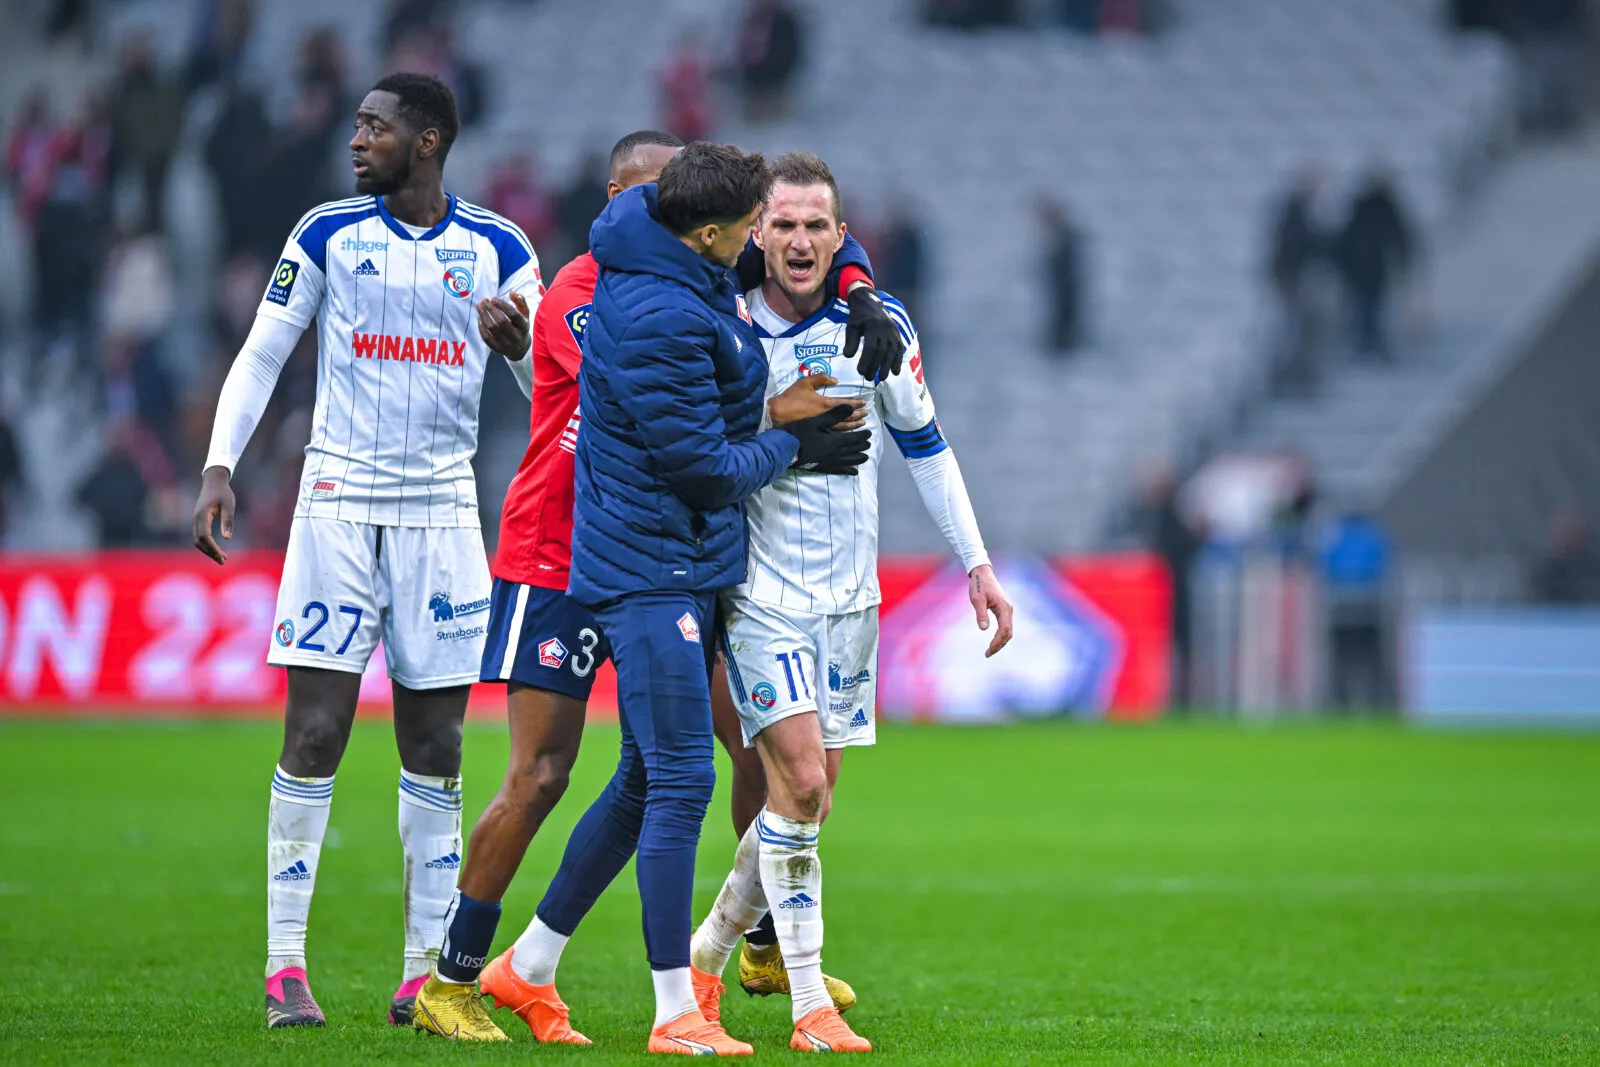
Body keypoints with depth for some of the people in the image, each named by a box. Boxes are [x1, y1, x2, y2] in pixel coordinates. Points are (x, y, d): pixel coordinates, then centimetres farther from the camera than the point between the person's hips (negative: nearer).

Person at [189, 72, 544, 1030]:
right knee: (314, 736, -7)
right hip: (339, 508, -1)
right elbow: (263, 353, 6)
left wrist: (517, 343, -18)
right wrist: (220, 466, -5)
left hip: (443, 511, 1)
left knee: (435, 750, 2)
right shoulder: (328, 234, 4)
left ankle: (429, 969, 6)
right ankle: (286, 965, -2)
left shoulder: (497, 249, 5)